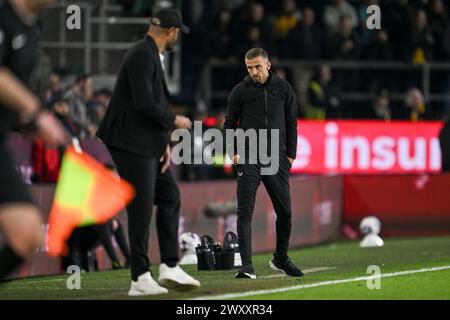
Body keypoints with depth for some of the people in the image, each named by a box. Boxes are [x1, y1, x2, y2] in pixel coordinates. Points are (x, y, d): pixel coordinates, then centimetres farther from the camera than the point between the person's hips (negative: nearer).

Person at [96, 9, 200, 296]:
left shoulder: (153, 56, 15)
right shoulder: (142, 56, -17)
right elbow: (144, 103, -25)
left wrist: (164, 142, 10)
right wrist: (174, 121, -11)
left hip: (149, 145, 10)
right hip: (132, 144, -10)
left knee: (170, 197, 12)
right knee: (141, 208, -7)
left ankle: (170, 267, 15)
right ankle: (141, 279, -2)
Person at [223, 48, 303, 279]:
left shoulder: (283, 88, 8)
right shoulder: (240, 91, 3)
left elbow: (291, 123, 12)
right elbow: (229, 123, 8)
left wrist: (290, 154, 5)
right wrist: (233, 153, -4)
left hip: (277, 159, 2)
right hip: (249, 159, -2)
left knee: (285, 212, 7)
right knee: (245, 212, -10)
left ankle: (280, 259, 26)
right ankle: (246, 266, -13)